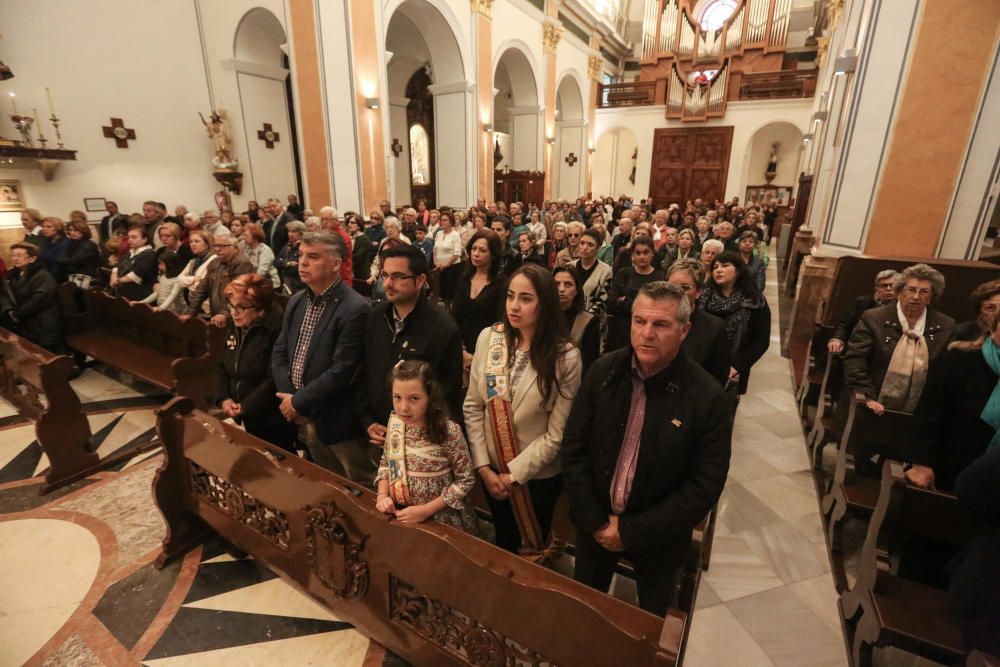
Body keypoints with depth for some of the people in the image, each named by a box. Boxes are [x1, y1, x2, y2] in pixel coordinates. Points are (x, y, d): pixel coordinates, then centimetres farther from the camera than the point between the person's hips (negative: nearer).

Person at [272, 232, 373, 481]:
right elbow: (279, 354, 8)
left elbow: (341, 371, -23)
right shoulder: (296, 301, 7)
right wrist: (288, 398, -5)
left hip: (339, 422, -7)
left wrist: (299, 402, -15)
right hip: (304, 419, 8)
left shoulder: (355, 309, -20)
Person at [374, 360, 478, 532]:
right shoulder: (395, 424, -10)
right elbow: (386, 462, 7)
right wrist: (382, 495, -8)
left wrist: (425, 510, -18)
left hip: (442, 520, -4)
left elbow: (466, 480, -16)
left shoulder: (449, 431, -24)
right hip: (400, 516, 4)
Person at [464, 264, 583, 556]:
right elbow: (473, 407, -5)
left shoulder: (566, 357, -18)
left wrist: (514, 474, -15)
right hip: (492, 471, 3)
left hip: (538, 474, -2)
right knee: (503, 542, 26)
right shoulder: (488, 337, -10)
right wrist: (483, 466, -8)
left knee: (532, 547, 22)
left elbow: (557, 434, -15)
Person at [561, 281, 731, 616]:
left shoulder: (707, 396, -20)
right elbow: (574, 449, -8)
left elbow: (705, 485, -17)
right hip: (596, 524, 2)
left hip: (658, 535, -2)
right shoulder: (603, 372, -13)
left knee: (655, 618, 24)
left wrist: (632, 532, -16)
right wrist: (594, 521, -12)